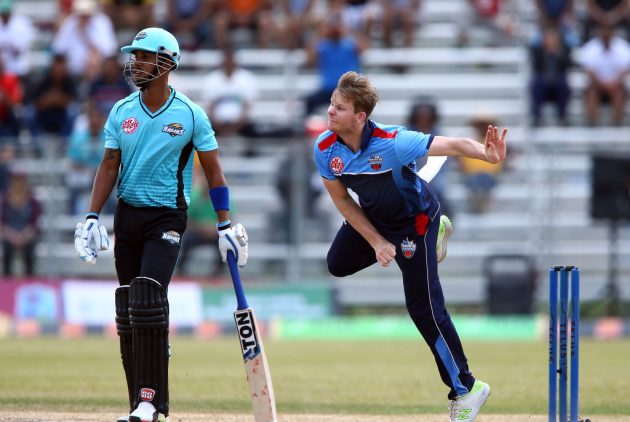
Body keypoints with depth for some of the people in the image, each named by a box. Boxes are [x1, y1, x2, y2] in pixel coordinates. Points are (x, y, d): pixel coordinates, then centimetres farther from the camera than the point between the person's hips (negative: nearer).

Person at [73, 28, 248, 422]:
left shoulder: (191, 115, -6)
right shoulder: (122, 111, 5)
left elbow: (213, 170, -1)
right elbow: (109, 166, 8)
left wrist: (226, 225, -3)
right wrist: (92, 217, -1)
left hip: (167, 216, -5)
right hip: (127, 213, 5)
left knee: (148, 299, -20)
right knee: (128, 312, 5)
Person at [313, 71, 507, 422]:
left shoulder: (392, 143, -37)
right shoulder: (325, 149, -21)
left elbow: (451, 145, -43)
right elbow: (342, 200, -9)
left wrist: (489, 155, -63)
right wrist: (376, 242, -15)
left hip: (414, 220, -6)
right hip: (372, 217, 6)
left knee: (425, 308, -6)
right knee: (338, 264, 25)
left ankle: (465, 388, 6)